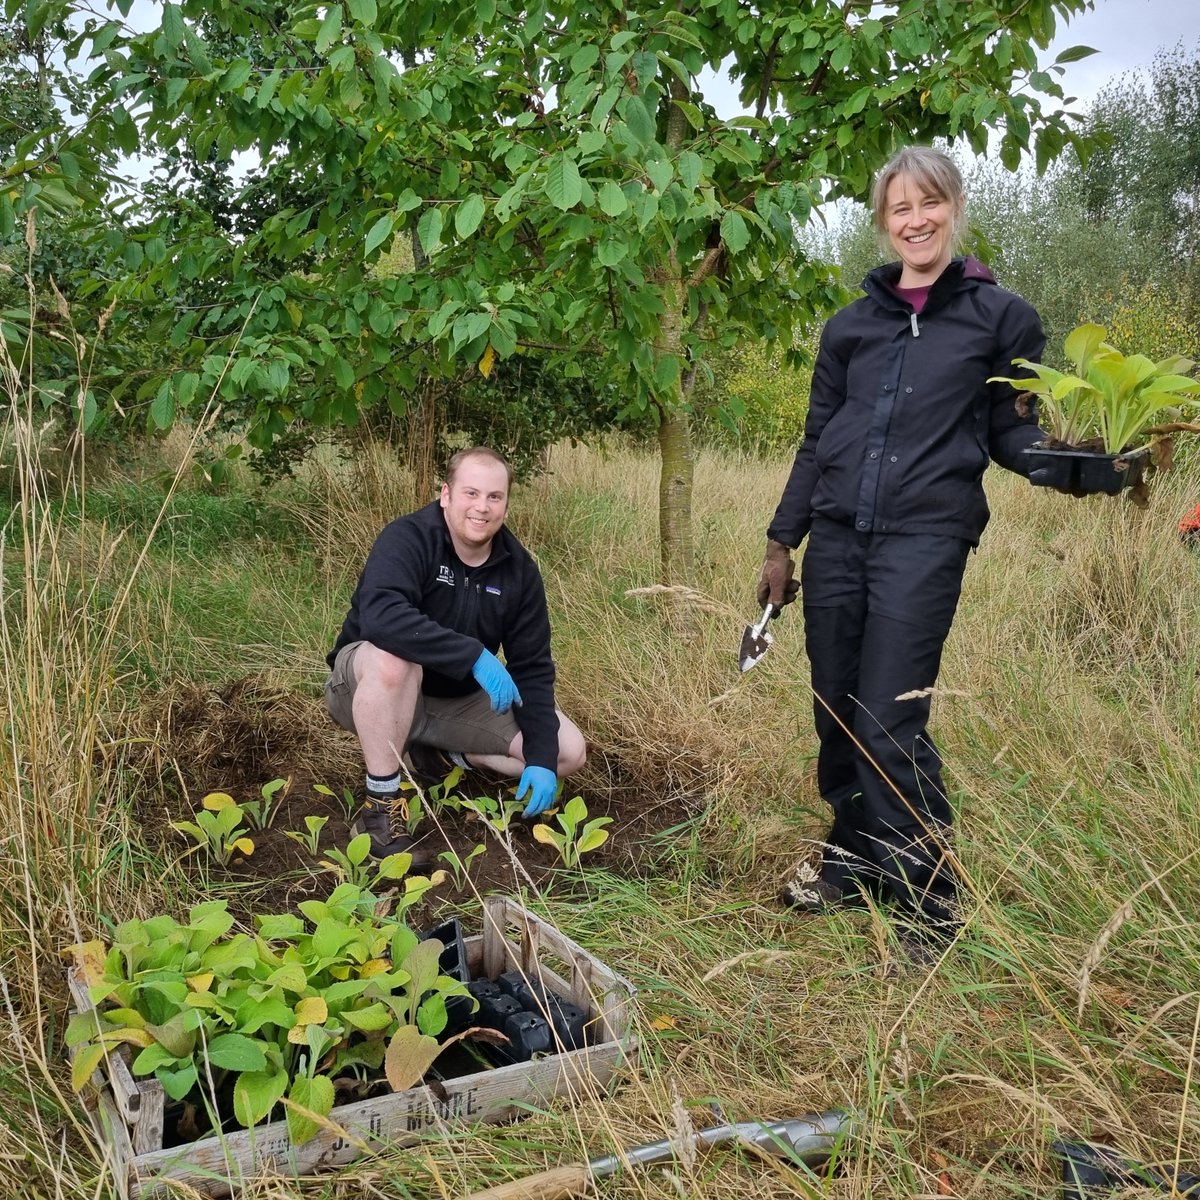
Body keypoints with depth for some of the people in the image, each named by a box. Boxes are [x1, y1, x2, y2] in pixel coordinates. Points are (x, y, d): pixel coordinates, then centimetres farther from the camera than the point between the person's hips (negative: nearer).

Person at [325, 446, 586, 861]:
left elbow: (532, 667, -6)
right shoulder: (408, 539, -22)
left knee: (569, 751, -7)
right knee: (394, 658, -41)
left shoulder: (518, 569, -6)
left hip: (457, 700, 5)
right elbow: (380, 616, -42)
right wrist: (475, 656, -43)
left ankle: (441, 755, 11)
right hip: (368, 684, -5)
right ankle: (379, 809, -25)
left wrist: (541, 760, -16)